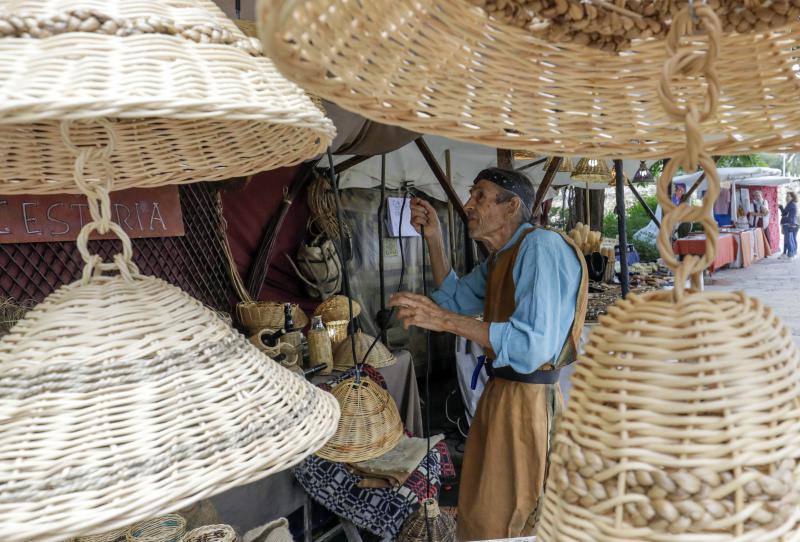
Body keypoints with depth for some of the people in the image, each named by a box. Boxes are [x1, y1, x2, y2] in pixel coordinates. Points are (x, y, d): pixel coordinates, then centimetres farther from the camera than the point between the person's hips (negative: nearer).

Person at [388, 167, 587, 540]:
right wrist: (434, 239, 13)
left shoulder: (541, 246, -18)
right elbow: (455, 299, 24)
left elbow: (534, 345, -29)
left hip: (528, 401, -10)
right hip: (501, 393, 10)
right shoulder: (500, 257, 14)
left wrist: (446, 321, -29)